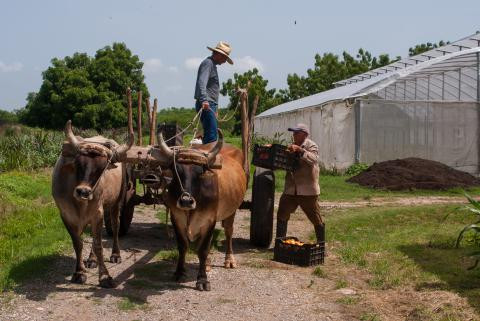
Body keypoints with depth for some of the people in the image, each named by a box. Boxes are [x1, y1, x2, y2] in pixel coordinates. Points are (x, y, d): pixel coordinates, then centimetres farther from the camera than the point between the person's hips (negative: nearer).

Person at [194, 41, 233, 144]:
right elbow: (202, 82, -23)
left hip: (210, 105, 11)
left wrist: (215, 108, 30)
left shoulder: (212, 65, 24)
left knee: (208, 135, 9)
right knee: (212, 136, -17)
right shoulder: (208, 63, -7)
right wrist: (204, 100, -37)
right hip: (206, 105, -11)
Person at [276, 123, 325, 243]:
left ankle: (321, 244, 15)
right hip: (291, 189, 6)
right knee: (282, 215, 9)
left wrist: (300, 150, -32)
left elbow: (313, 159, -24)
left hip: (307, 190, -6)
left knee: (316, 219, 2)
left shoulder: (311, 146, -5)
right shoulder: (291, 146, 16)